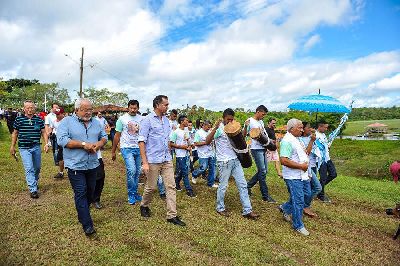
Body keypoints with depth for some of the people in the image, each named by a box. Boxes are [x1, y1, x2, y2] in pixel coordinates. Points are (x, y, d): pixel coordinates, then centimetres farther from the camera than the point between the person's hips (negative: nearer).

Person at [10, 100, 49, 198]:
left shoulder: (39, 120, 3)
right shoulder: (19, 119, -1)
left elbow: (43, 132, 6)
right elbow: (15, 133, 7)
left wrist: (46, 144, -5)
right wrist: (12, 146, 8)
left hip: (36, 147, 3)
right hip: (24, 148, -3)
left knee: (37, 168, 15)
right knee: (29, 169, -8)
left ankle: (35, 182, 40)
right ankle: (33, 190, -6)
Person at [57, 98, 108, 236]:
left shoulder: (96, 123, 9)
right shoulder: (67, 121, -6)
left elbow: (104, 136, 14)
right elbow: (62, 140, -16)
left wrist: (99, 144, -9)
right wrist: (83, 144, -20)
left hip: (92, 165, 5)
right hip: (76, 166, -5)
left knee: (90, 193, 16)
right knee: (81, 194, -3)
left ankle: (82, 215, 37)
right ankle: (87, 224, 4)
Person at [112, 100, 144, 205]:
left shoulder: (141, 119, 6)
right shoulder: (122, 119, -1)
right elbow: (117, 136, 2)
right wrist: (113, 151, 4)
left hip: (138, 148, 4)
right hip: (127, 148, -3)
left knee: (137, 172, 9)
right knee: (131, 170, -16)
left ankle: (134, 193, 25)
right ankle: (131, 194, 2)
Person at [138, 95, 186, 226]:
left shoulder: (166, 120, 11)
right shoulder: (148, 120, -9)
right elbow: (141, 142, -11)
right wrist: (144, 162, -16)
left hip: (167, 160, 6)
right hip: (153, 160, -6)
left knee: (171, 186, 3)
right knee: (151, 187, 8)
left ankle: (172, 215, 11)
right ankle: (144, 206, 36)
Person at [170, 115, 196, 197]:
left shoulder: (186, 131, 11)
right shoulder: (176, 132, -12)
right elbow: (171, 144, -12)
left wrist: (189, 146, 1)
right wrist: (182, 146, -17)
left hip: (187, 154, 7)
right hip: (180, 155, -7)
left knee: (182, 172, 14)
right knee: (185, 173, -4)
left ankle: (176, 183, 36)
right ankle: (189, 190, 2)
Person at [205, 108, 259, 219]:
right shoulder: (219, 128, -11)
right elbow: (207, 141, -22)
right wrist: (215, 128, -33)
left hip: (235, 160, 7)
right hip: (224, 162, -7)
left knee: (242, 184, 5)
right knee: (223, 186, 5)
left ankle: (247, 210, 13)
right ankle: (220, 208, 25)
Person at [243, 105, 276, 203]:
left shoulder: (261, 122, 16)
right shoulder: (250, 121, -8)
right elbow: (244, 135, -11)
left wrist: (269, 142, 13)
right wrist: (245, 126, -28)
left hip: (263, 148, 9)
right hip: (256, 149, -8)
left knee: (264, 171, 12)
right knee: (262, 172, -6)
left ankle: (248, 185, 25)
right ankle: (265, 196, 3)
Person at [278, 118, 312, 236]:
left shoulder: (296, 139, 13)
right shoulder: (287, 141, -20)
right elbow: (284, 160, -28)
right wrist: (301, 166, -21)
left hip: (302, 175, 10)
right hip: (293, 177, -10)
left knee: (307, 194, 20)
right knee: (298, 201, -1)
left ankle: (285, 208, 35)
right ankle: (298, 226, 17)